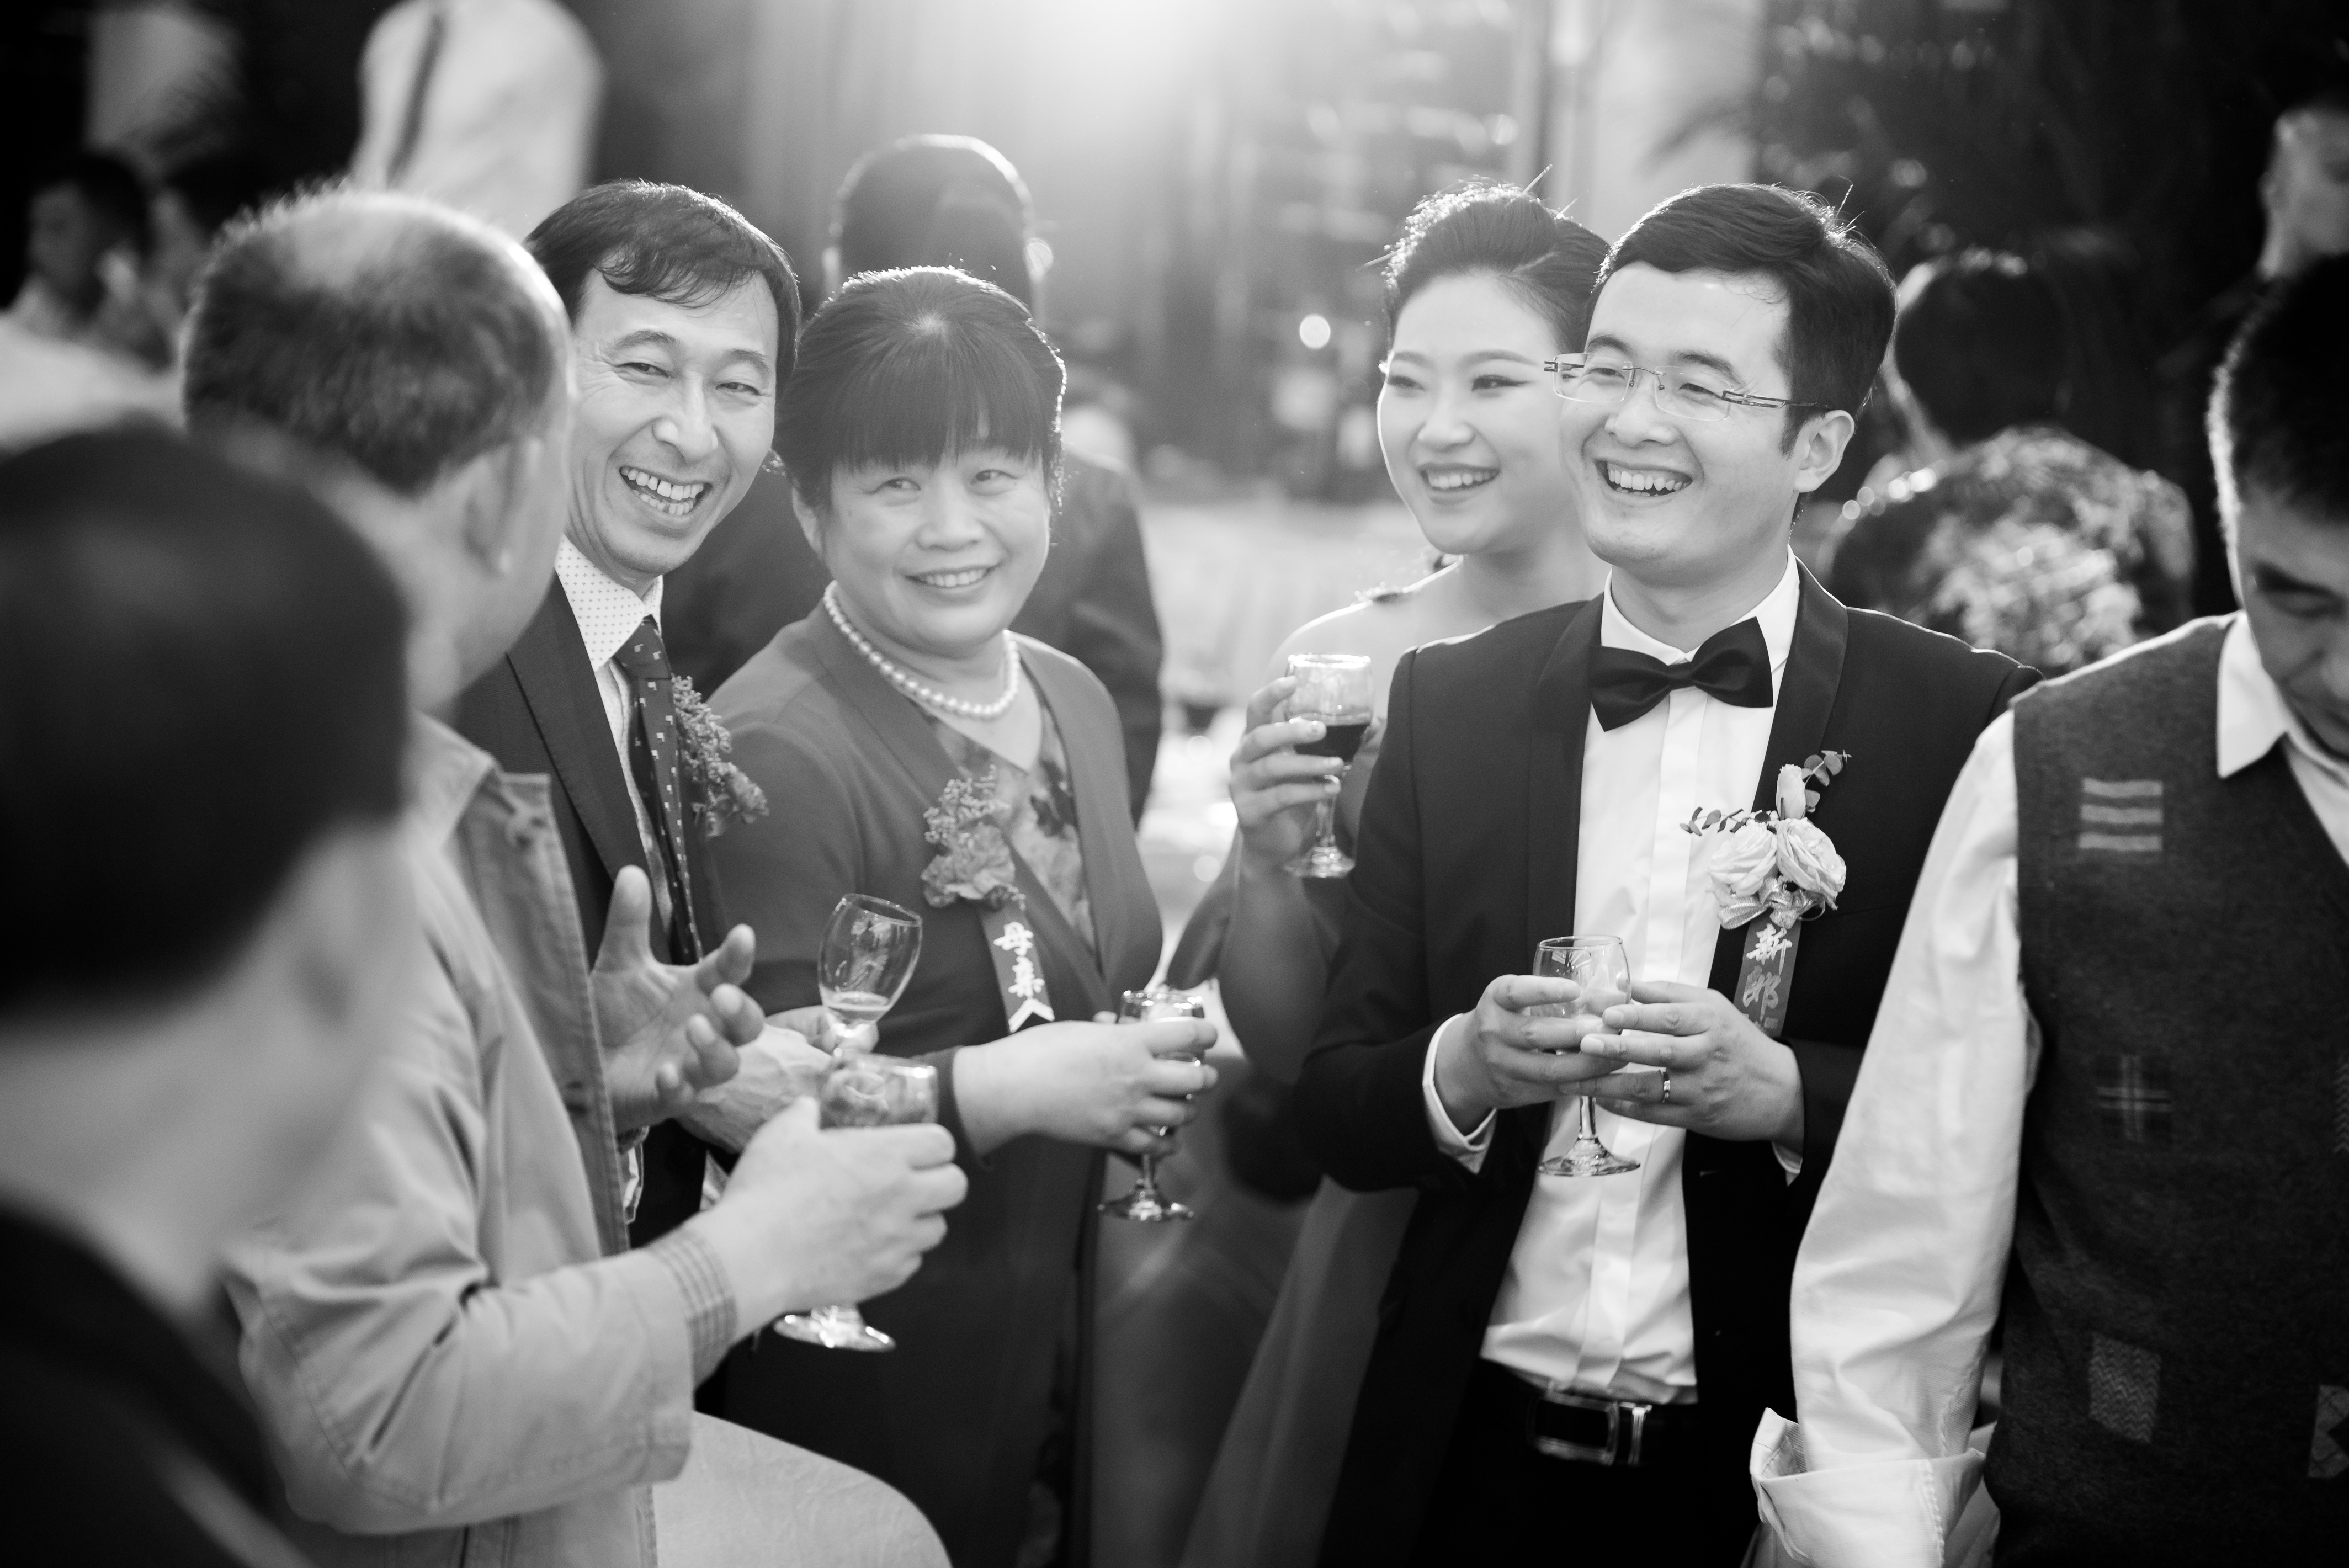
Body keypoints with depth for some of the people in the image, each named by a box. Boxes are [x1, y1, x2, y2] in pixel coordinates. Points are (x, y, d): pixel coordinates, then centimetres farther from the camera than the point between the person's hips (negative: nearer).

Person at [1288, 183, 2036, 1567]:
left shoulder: (1967, 726, -8)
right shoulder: (1450, 704, 1)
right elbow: (1336, 1113, 3)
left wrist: (1784, 1092, -22)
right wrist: (1465, 1070, -17)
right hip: (1470, 1456, 2)